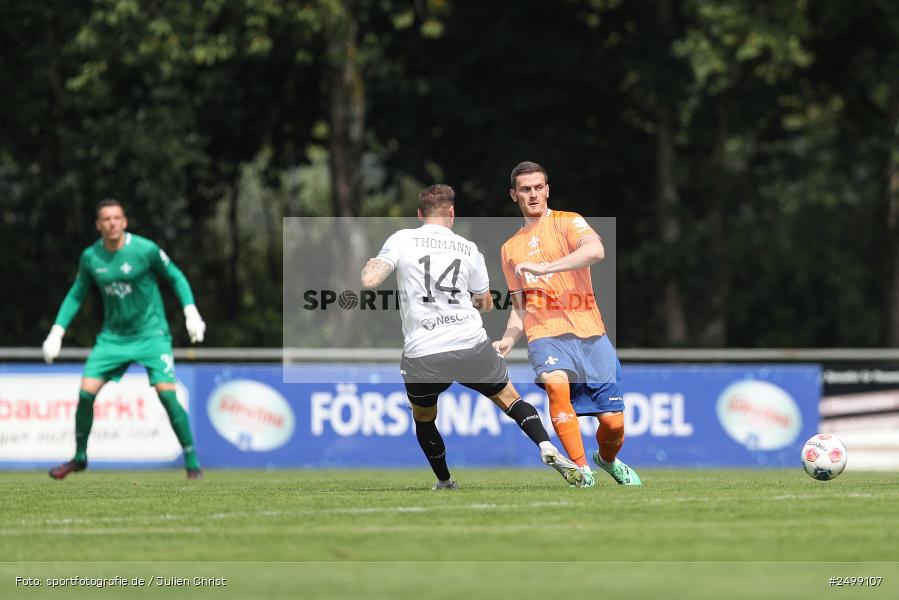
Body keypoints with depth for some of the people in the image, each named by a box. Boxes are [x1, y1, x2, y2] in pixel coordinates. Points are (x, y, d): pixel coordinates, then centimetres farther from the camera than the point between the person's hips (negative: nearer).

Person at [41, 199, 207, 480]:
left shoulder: (145, 250, -14)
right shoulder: (90, 257, -3)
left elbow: (176, 277, 0)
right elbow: (75, 295, 11)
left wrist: (191, 313, -10)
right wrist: (57, 332, 4)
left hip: (151, 334, -4)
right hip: (112, 337, 4)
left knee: (167, 394, -18)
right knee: (86, 393, -6)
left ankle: (192, 464, -8)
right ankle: (79, 458, 16)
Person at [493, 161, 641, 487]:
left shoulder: (568, 223, 3)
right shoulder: (510, 249, 19)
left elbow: (595, 250, -19)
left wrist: (545, 268, -26)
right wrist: (507, 340, 6)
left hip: (589, 333, -2)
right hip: (544, 335, 2)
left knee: (613, 421, -5)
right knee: (556, 383, -32)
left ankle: (608, 460, 30)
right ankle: (581, 470, -26)